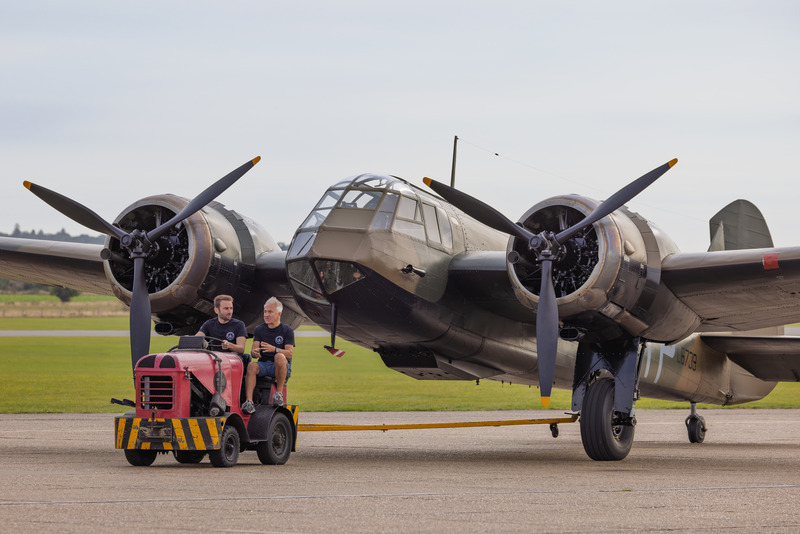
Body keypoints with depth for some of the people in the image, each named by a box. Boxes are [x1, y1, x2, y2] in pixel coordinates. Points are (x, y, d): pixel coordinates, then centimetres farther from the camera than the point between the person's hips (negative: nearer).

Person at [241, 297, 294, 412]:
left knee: (279, 357, -37)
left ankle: (279, 393, -25)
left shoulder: (287, 330, 4)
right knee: (252, 366, -31)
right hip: (264, 365, 3)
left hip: (282, 368, -3)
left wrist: (274, 349, -27)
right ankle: (249, 402, -43)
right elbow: (253, 350, 4)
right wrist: (255, 352, -22)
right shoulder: (259, 330, 14)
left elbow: (290, 353, -8)